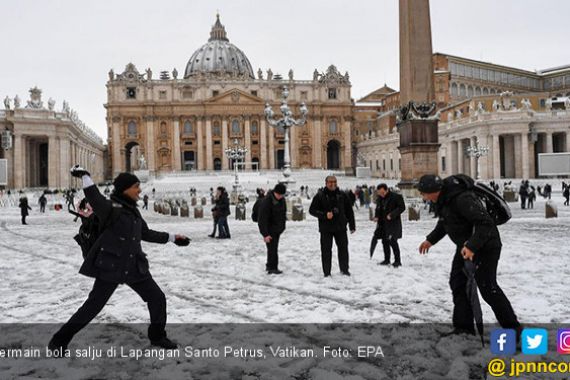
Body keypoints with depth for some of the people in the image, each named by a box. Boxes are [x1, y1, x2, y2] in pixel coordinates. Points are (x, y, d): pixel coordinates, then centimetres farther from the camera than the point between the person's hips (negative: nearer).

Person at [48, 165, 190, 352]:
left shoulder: (133, 210, 9)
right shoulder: (112, 208, -15)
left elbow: (146, 233, 21)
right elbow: (96, 200, -38)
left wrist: (172, 238, 27)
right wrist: (85, 176, -50)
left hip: (135, 267, 7)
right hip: (111, 267, -7)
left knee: (158, 298, 10)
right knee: (92, 307, 1)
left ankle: (157, 336, 30)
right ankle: (59, 340, 21)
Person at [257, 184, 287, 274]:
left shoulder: (282, 199, 1)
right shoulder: (266, 201, -23)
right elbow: (262, 219, -24)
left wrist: (282, 226, 14)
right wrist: (265, 234, -25)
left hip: (277, 229, 8)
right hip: (269, 229, -7)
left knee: (274, 247, 14)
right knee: (272, 247, -10)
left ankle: (270, 265, 27)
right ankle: (272, 268, -4)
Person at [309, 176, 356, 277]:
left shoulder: (342, 195, 6)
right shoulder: (320, 195, -3)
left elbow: (349, 211, 12)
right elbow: (312, 210, -4)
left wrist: (352, 225, 10)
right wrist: (324, 215, -17)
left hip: (340, 227, 2)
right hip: (325, 228, -2)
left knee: (343, 248, 7)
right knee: (326, 250, 2)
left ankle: (344, 269, 23)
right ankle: (327, 272, 12)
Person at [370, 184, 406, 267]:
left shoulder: (396, 197, -12)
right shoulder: (379, 198, 9)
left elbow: (402, 207, -12)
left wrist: (392, 215, -21)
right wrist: (376, 216, 1)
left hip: (393, 223, -7)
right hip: (382, 223, 7)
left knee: (393, 241, -10)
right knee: (385, 241, 11)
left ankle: (397, 261, 0)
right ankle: (387, 260, 23)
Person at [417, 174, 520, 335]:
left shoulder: (462, 199, -31)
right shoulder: (443, 198, -1)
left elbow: (486, 222, -33)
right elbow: (444, 221, 18)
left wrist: (472, 246, -40)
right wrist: (431, 239, 19)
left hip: (485, 246, -10)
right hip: (465, 246, 10)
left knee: (487, 287, -6)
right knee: (458, 283, 7)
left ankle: (512, 327, 10)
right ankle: (463, 327, 15)